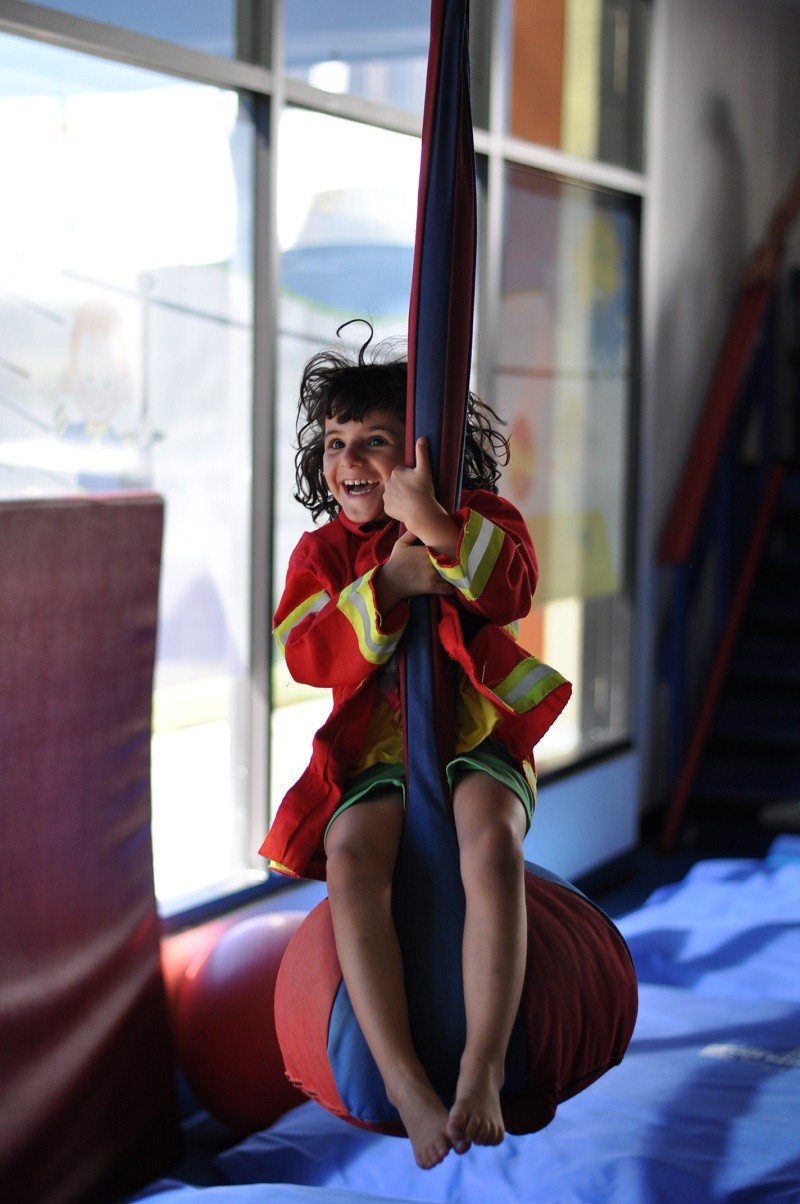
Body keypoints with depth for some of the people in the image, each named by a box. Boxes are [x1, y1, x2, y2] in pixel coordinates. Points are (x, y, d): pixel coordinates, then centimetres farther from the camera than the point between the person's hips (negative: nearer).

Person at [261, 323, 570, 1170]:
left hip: (477, 739, -1)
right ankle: (405, 1084, -35)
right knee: (351, 861, -32)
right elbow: (303, 653, -6)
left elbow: (514, 589, -16)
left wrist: (431, 523, -30)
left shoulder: (478, 517, 7)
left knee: (492, 847, -36)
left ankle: (482, 1070, -36)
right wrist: (385, 583, -17)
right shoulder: (322, 550, 12)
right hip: (373, 753, 1)